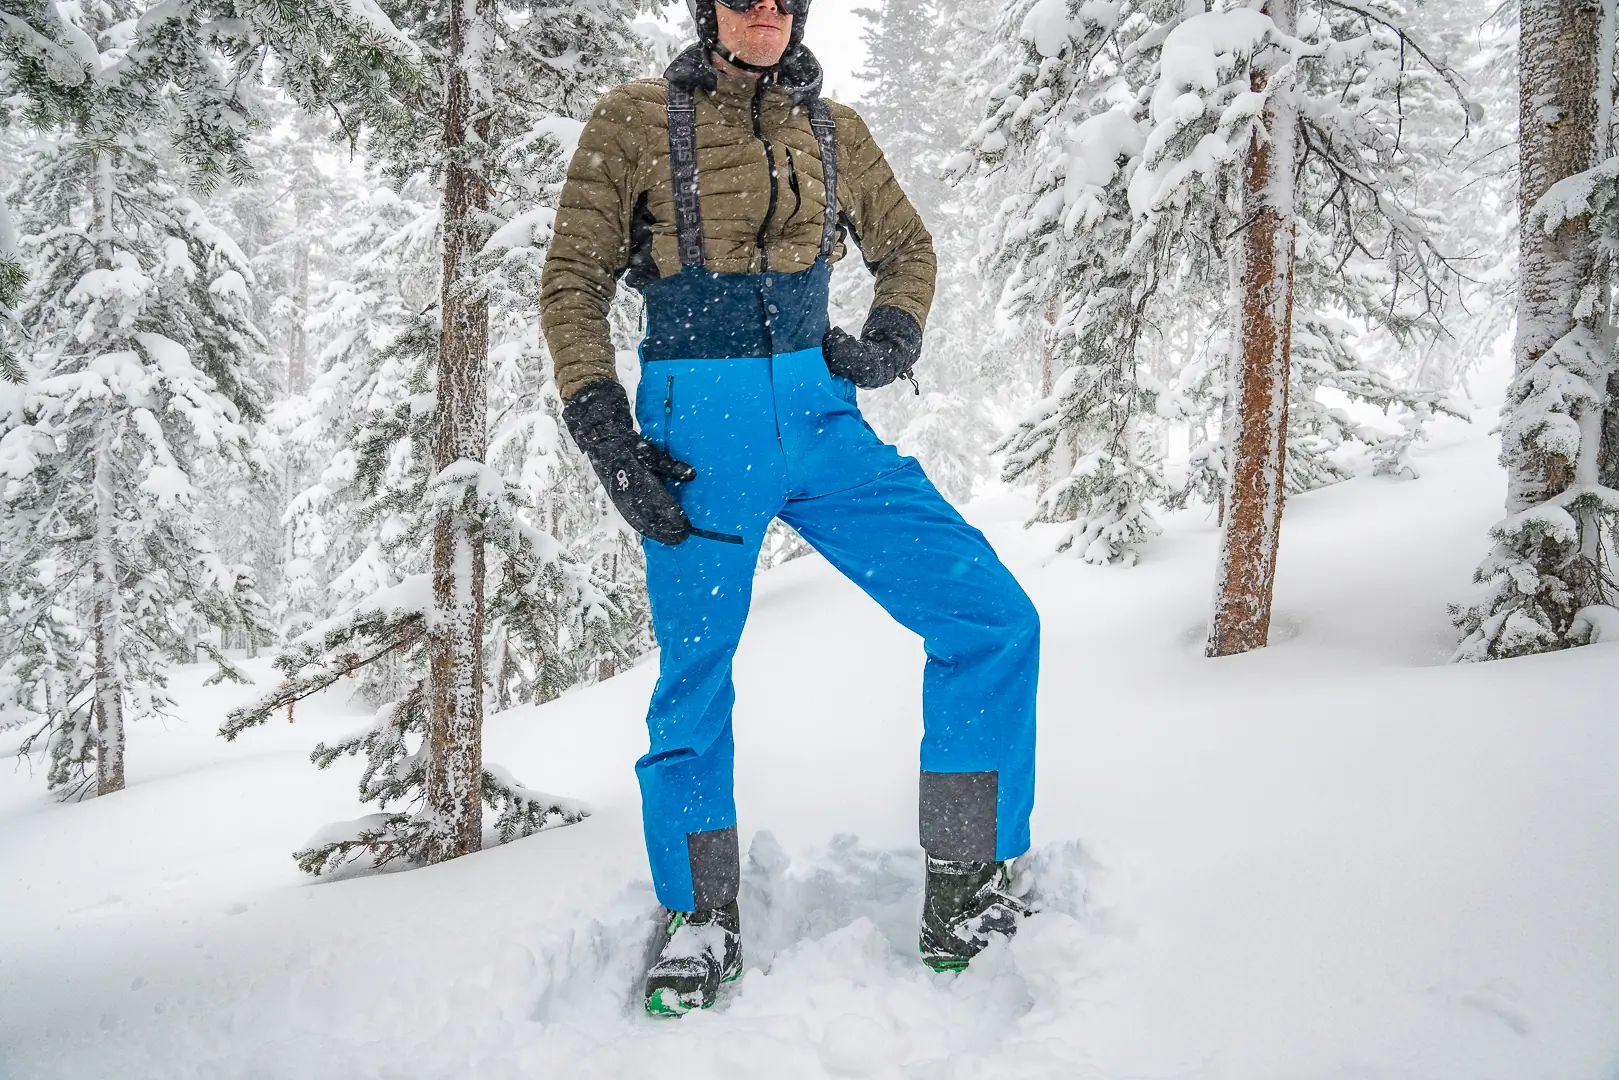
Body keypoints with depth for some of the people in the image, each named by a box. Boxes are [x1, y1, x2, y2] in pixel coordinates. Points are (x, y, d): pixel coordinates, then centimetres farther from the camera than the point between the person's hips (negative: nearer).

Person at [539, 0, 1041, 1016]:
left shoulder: (834, 130, 12)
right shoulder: (635, 120, 2)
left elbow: (908, 251, 23)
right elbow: (574, 284, 1)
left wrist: (891, 341, 2)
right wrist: (604, 431, -10)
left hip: (821, 418, 3)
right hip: (698, 430, -3)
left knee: (995, 618, -8)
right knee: (695, 683, 3)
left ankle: (966, 894, 6)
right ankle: (702, 922, 26)